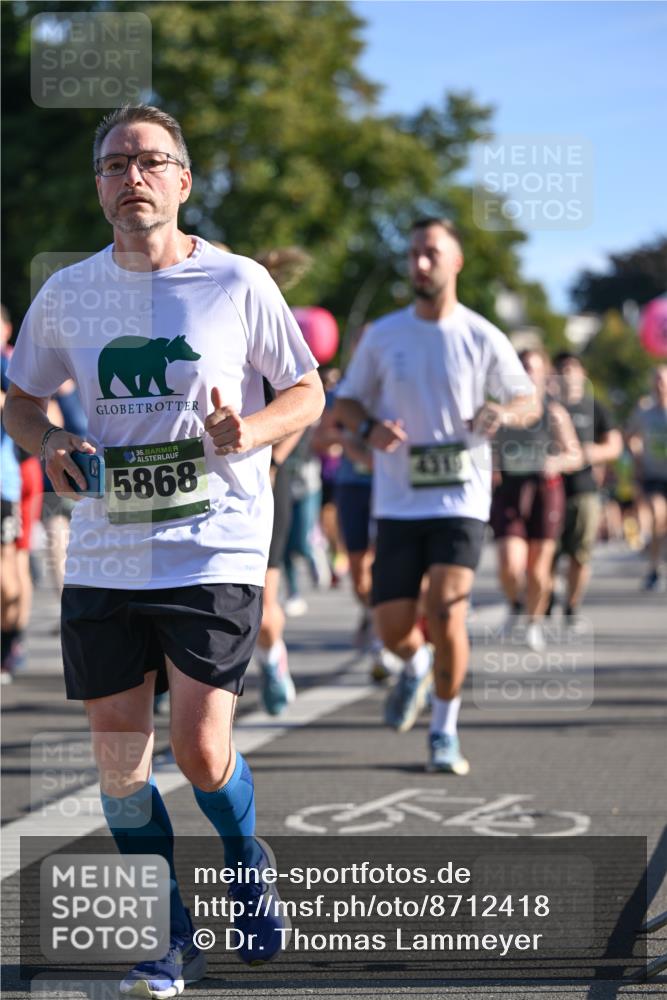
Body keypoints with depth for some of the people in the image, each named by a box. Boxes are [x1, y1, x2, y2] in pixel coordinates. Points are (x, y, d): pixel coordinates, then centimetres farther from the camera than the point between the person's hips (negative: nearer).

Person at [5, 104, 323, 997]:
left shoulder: (238, 284, -4)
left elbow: (308, 393, 5)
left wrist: (250, 431, -15)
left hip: (216, 549, -3)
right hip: (102, 557, 3)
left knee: (200, 751, -8)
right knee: (118, 753, 2)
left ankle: (247, 861, 26)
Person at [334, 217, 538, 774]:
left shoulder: (483, 339, -1)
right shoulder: (382, 336, 3)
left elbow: (531, 402, 8)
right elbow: (346, 402, 13)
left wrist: (502, 414, -16)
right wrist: (369, 428, -11)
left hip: (461, 501, -2)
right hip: (398, 503, 2)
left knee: (447, 615, -16)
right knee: (393, 627, 1)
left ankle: (445, 732, 4)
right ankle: (415, 667, 40)